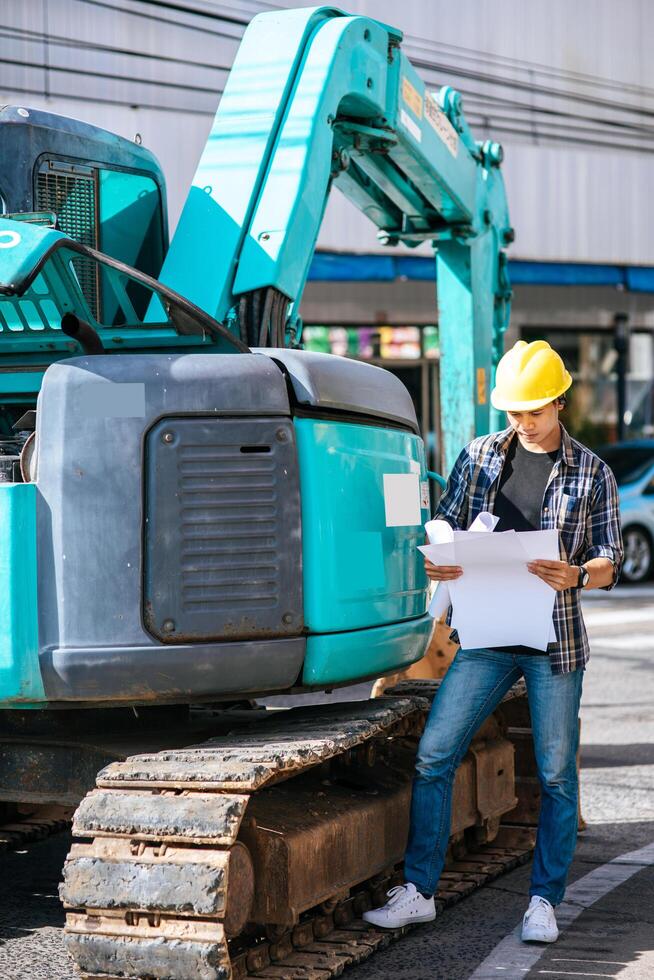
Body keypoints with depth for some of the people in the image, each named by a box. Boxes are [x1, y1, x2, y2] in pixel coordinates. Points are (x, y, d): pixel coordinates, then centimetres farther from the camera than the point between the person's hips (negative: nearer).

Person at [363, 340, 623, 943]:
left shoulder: (591, 472, 5)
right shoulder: (480, 456, 9)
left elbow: (611, 562, 3)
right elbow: (447, 526, 11)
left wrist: (576, 576, -19)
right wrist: (436, 561, -12)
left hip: (557, 640, -1)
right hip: (486, 636, 1)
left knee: (557, 774, 4)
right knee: (433, 757, -5)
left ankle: (545, 900, 16)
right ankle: (419, 891, 4)